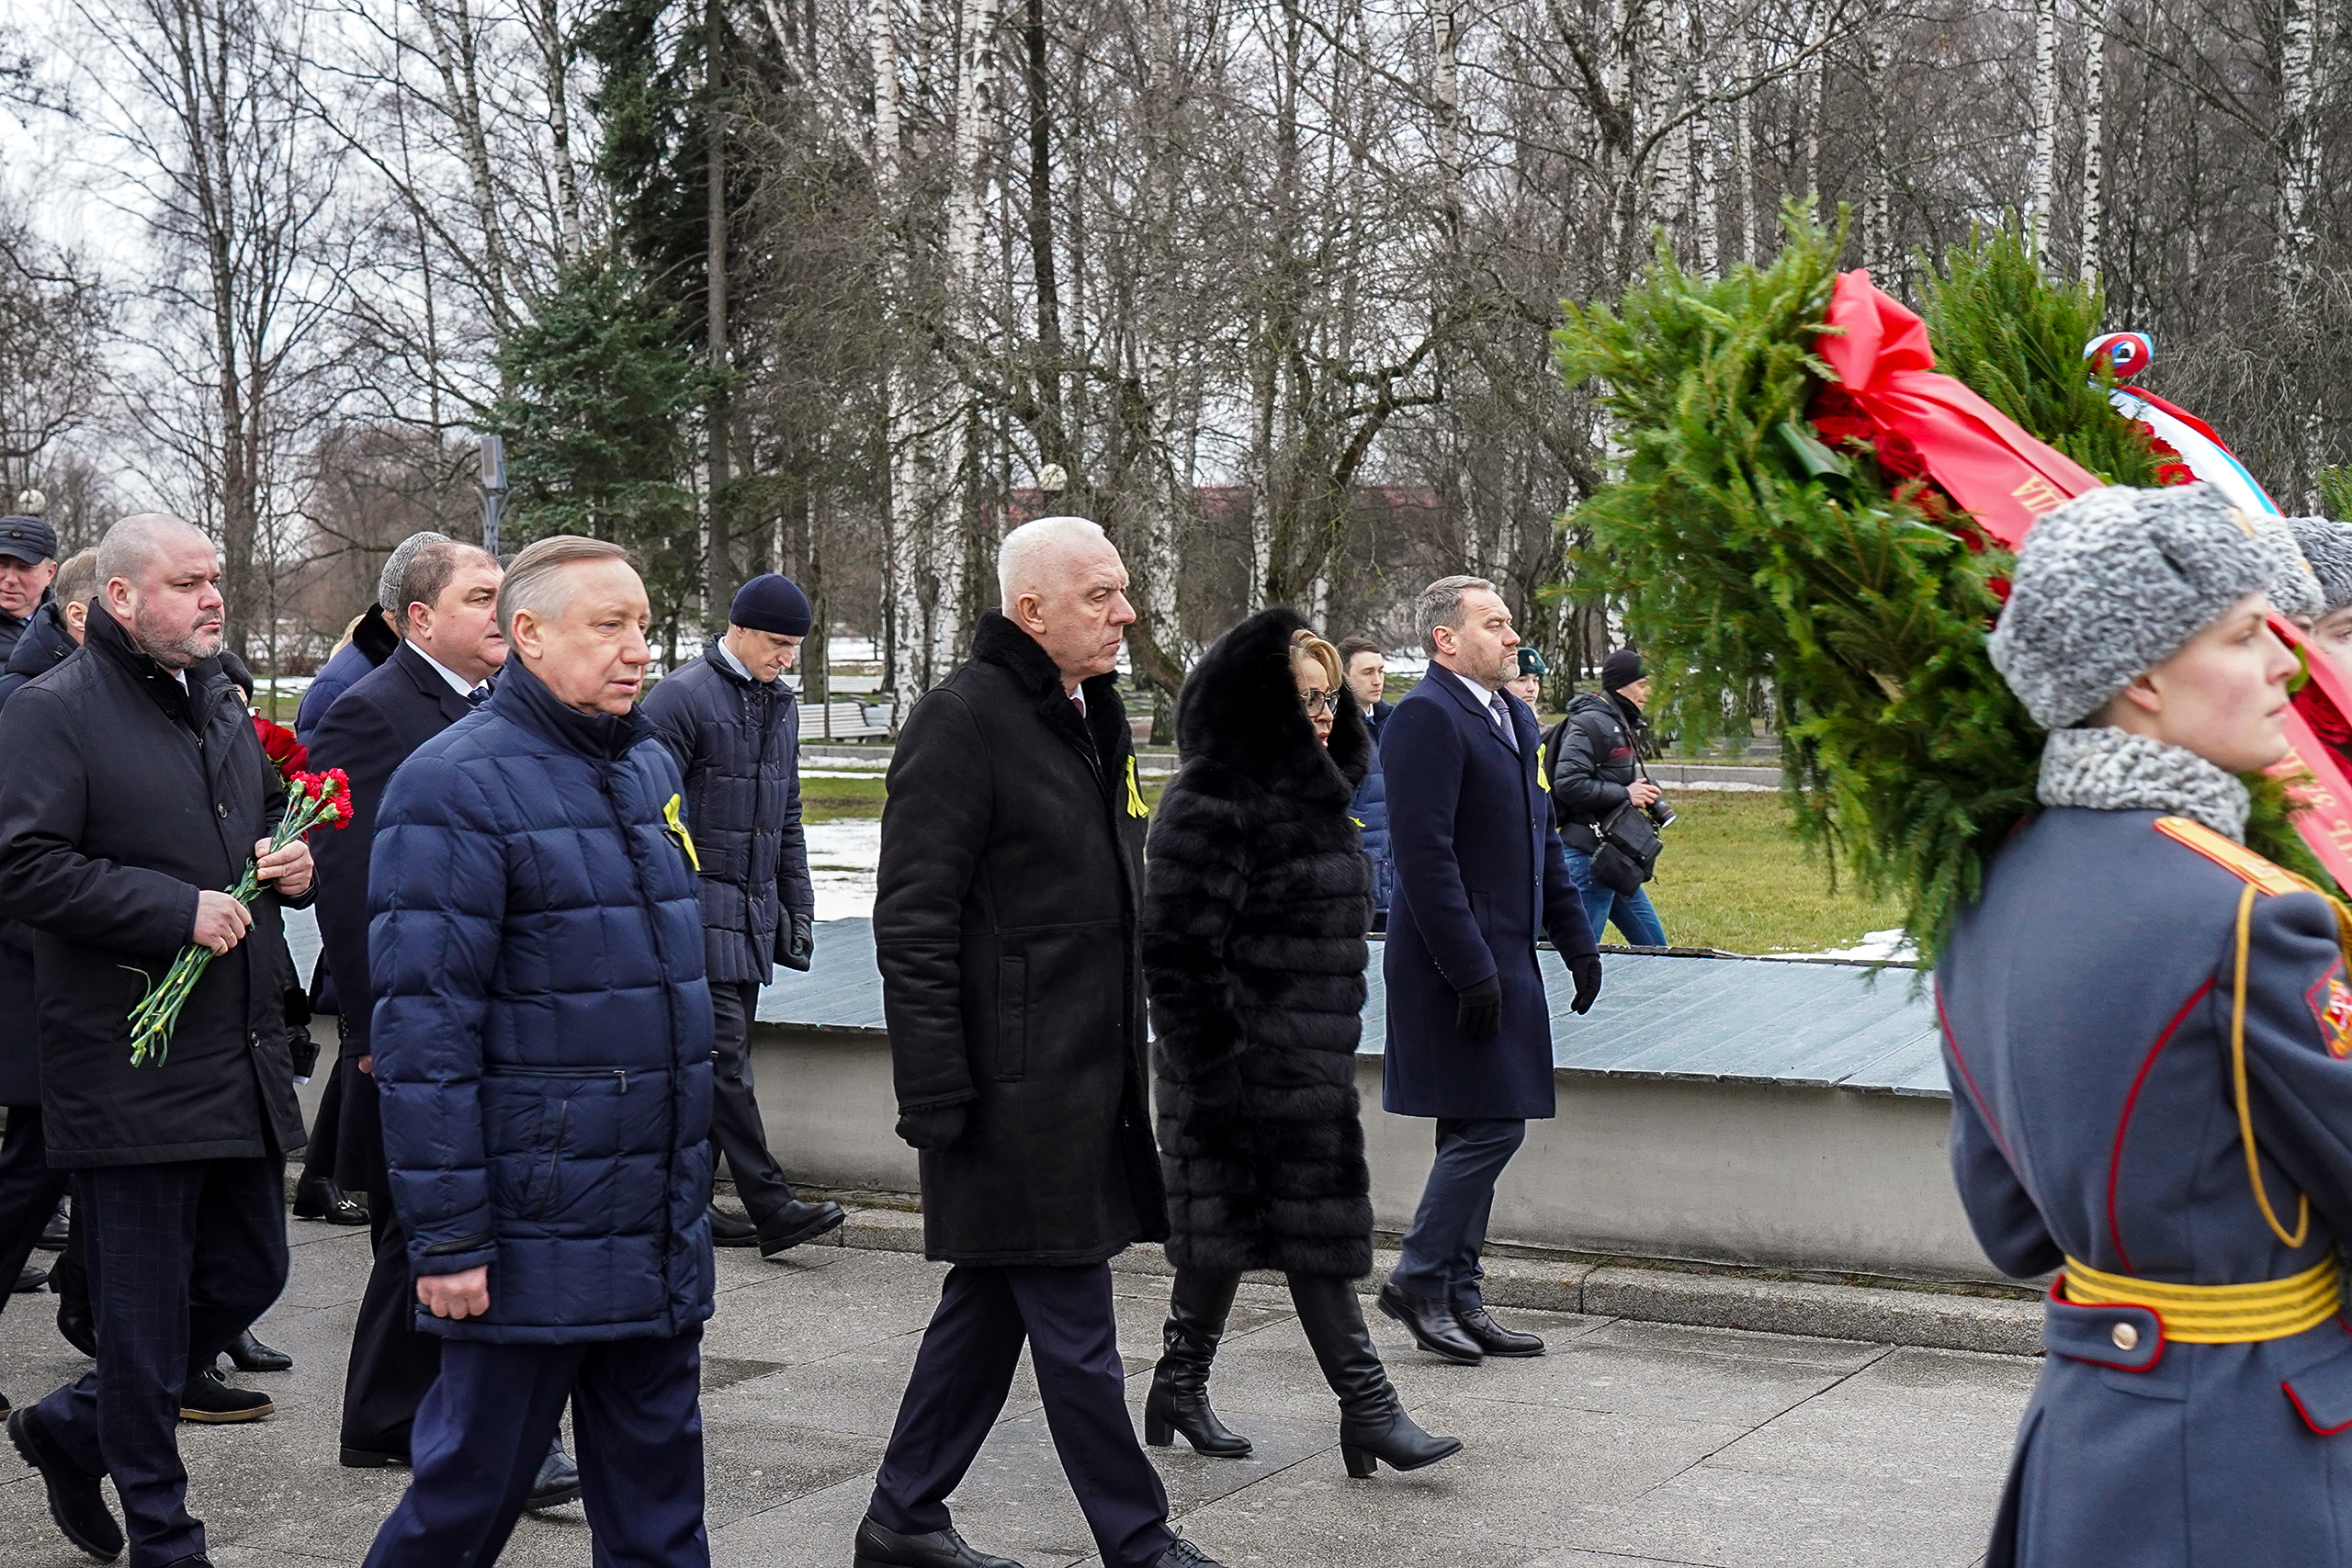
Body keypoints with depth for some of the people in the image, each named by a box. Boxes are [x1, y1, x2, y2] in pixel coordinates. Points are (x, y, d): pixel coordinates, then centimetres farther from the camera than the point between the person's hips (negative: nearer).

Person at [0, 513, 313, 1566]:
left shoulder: (222, 707, 16)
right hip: (130, 1071, -8)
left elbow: (273, 822, 30)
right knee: (144, 1310, 1)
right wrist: (179, 911, -21)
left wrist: (296, 864, 7)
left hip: (242, 1061, 8)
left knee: (248, 1276, 14)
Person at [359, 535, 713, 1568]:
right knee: (474, 1483, 4)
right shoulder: (456, 785, -13)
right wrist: (446, 1237, -18)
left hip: (659, 1238, 8)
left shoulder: (650, 767, 12)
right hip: (532, 1242, -7)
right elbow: (423, 1029, -16)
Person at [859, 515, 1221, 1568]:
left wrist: (1132, 1049, 22)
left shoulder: (1091, 715, 15)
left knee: (991, 1307, 16)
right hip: (1014, 1085, -9)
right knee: (1074, 1330, -1)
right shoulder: (964, 720, -14)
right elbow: (911, 921, -17)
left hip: (1085, 1076, 9)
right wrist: (936, 1093, -20)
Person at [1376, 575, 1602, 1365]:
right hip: (1459, 962, -9)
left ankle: (1457, 1296, 20)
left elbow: (1543, 839, 22)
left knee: (1477, 1134, 12)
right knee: (1490, 1126, -8)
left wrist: (1577, 941, 17)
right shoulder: (1426, 715, -14)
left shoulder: (1515, 715, 16)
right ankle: (1418, 1280, 6)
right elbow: (1424, 852, -20)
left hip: (1504, 957, 9)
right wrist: (1469, 969, -22)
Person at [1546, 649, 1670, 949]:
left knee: (1654, 945, 13)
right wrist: (1625, 794, -18)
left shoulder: (1621, 724, 17)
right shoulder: (1589, 723, -14)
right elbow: (1568, 784, -24)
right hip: (1589, 853, -10)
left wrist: (1641, 794, 8)